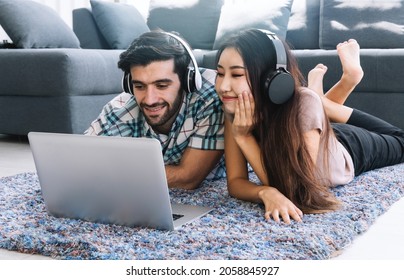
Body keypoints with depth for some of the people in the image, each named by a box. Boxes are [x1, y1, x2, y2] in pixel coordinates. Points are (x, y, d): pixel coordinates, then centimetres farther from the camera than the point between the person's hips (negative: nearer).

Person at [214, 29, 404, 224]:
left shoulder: (304, 103, -45)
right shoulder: (235, 107, -32)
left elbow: (296, 189, -43)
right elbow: (235, 181, -31)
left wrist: (244, 137, -48)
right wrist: (267, 193, -52)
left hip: (349, 149, -3)